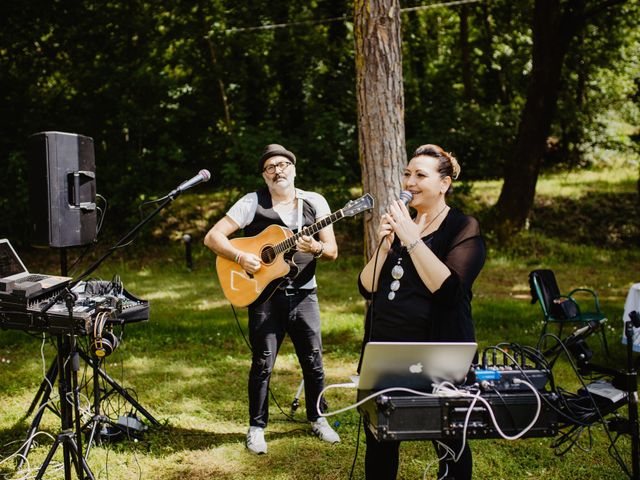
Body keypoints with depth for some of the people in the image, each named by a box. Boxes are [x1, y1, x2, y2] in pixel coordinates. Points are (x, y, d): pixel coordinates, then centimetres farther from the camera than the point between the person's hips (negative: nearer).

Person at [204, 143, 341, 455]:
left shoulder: (315, 202, 4)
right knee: (262, 363, 0)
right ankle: (257, 427, 16)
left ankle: (317, 419, 28)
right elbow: (212, 237, -6)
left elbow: (332, 251, 1)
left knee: (313, 361, 7)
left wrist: (316, 248, -21)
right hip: (264, 294, -2)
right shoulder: (253, 202, -3)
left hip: (303, 294, 2)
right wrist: (241, 257, -20)